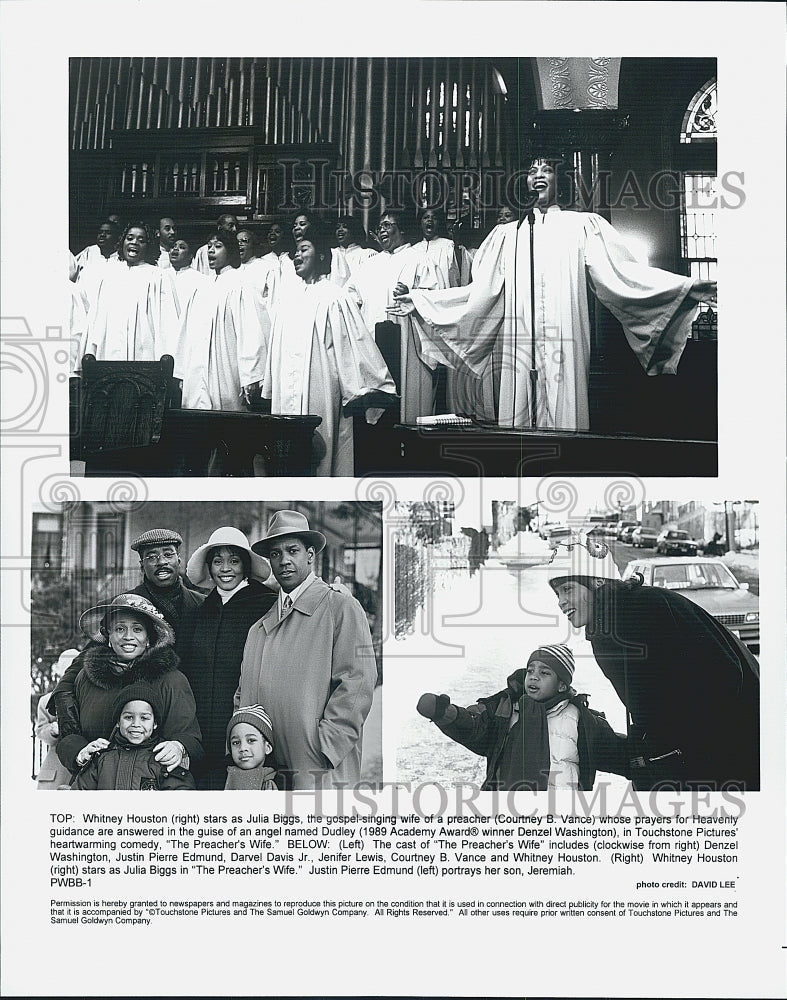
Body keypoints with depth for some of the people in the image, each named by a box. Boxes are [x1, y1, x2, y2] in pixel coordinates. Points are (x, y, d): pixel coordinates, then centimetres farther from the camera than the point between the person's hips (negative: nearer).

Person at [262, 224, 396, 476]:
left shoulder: (334, 298, -4)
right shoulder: (289, 299, 16)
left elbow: (352, 343, -8)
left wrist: (361, 391, -13)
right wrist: (270, 390, 21)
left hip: (321, 396, -6)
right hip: (286, 397, 6)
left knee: (318, 459, -4)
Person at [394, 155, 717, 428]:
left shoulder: (582, 226, 12)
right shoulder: (506, 234, 19)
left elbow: (618, 273, 2)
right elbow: (481, 291, 17)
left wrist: (690, 287, -9)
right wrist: (417, 298, 13)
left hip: (564, 350, -2)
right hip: (516, 347, 2)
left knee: (563, 420, -7)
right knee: (516, 422, -2)